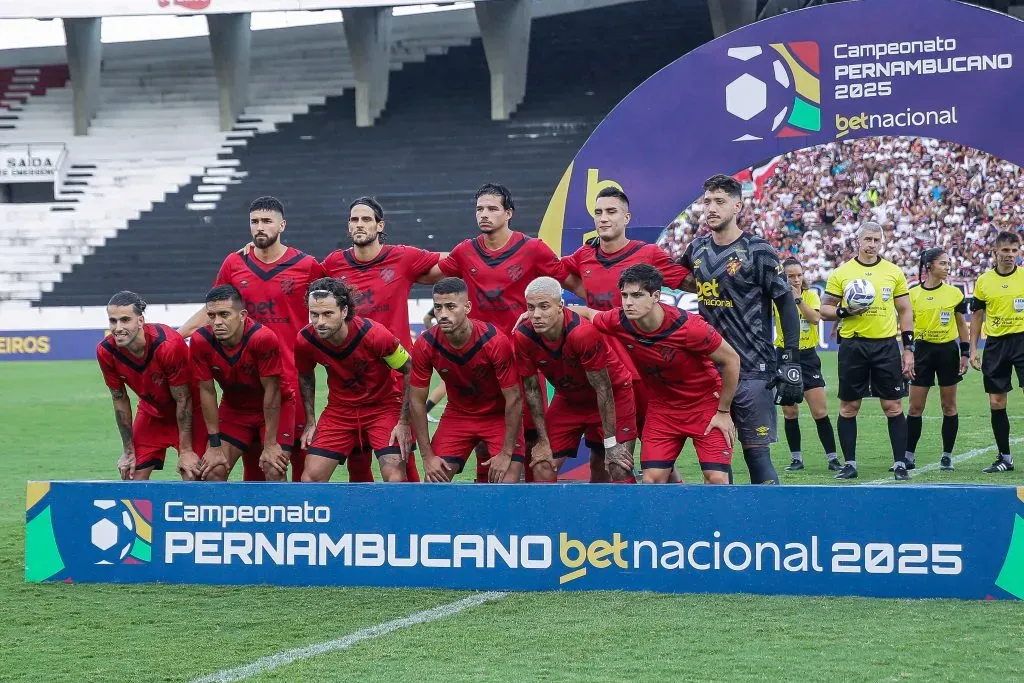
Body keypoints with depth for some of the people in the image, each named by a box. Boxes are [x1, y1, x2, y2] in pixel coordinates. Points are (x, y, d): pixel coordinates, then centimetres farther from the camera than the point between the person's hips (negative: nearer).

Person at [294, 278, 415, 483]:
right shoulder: (305, 340, -16)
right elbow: (305, 377, 8)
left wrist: (404, 423, -13)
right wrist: (310, 422, 4)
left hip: (384, 406, -3)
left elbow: (410, 371, -13)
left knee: (395, 479, -17)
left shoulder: (375, 334, -27)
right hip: (339, 409, 3)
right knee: (310, 478, -6)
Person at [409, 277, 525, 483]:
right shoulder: (425, 346, -19)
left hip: (499, 416, -3)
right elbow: (417, 401, -8)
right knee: (434, 481, -8)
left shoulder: (495, 341, -27)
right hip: (457, 415, 3)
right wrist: (427, 456, -11)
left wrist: (506, 453, -18)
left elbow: (514, 399, -19)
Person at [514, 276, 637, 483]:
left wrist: (611, 443, -23)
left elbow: (602, 388, -26)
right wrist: (543, 441, -8)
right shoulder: (523, 337, -21)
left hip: (613, 394, -4)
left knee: (620, 469, -13)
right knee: (542, 467, -6)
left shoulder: (584, 332, -34)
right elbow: (532, 390, -8)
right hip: (568, 398, 4)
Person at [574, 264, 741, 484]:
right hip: (661, 406, 4)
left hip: (705, 402, -4)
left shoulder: (688, 327, -28)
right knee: (652, 479, -7)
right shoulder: (618, 322, -17)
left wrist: (723, 412, -9)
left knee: (717, 478, -13)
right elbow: (587, 313, 6)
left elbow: (731, 360, -16)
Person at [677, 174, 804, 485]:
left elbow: (786, 306, -7)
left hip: (752, 372, -6)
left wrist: (791, 363, -11)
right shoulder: (697, 249, 9)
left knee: (757, 454, -7)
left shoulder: (757, 251, -8)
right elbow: (676, 277, 30)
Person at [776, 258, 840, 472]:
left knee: (820, 412, -4)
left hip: (808, 357, 0)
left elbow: (815, 318, -18)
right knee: (790, 412, 4)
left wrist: (798, 298, -24)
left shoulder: (811, 295, 0)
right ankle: (796, 458, 14)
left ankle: (832, 458, 4)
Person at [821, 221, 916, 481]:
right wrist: (845, 312, -16)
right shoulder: (841, 273, 3)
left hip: (886, 345, 0)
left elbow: (905, 312, 10)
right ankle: (849, 463, 12)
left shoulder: (894, 272, 7)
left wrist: (909, 348, 4)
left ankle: (900, 464, 4)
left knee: (893, 406, -1)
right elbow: (825, 310, 5)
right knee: (848, 406, 3)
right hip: (853, 346, 0)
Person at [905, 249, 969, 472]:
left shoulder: (954, 293, 2)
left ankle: (947, 456, 11)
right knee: (915, 407, -1)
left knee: (949, 406, 4)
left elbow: (961, 325, 9)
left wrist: (965, 353, 4)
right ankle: (908, 456, 6)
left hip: (948, 351, 1)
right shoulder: (913, 294, 0)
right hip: (923, 351, -1)